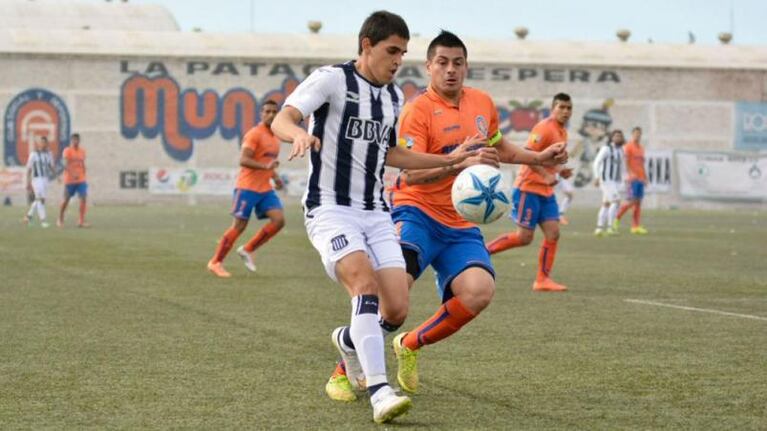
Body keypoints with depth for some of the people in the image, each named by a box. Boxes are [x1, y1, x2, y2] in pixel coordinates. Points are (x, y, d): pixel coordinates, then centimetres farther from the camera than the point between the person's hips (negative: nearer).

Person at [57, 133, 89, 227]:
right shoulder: (67, 151, -8)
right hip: (69, 180, -4)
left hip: (81, 180, 4)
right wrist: (73, 174, -32)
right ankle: (60, 219, 24)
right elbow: (65, 165, -20)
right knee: (66, 200, 5)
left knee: (83, 198, -11)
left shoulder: (82, 151, 11)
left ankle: (81, 221, -11)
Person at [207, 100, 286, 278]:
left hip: (265, 189, 7)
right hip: (247, 187, -7)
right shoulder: (254, 134, -11)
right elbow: (243, 160, -20)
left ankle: (247, 250, 4)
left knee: (279, 219, -9)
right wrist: (265, 166, -31)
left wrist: (275, 177, 14)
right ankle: (215, 262, 5)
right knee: (239, 225, -6)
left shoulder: (275, 137, 16)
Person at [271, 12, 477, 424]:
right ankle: (379, 390, -34)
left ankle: (349, 341, 27)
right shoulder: (332, 79, -6)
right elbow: (282, 119, -19)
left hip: (375, 213, 6)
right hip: (330, 209, -6)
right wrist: (299, 133, -42)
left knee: (395, 308, -7)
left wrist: (448, 160, 27)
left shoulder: (394, 96, 15)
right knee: (366, 283, -28)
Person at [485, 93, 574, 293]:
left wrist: (559, 170, 8)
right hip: (529, 188, -8)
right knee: (524, 237, -8)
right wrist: (546, 175, -29)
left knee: (553, 233, -2)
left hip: (546, 191, 8)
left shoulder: (562, 132, 14)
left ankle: (543, 280, 1)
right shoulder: (544, 128, -15)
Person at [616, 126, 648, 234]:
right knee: (632, 201, -13)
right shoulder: (628, 147, -4)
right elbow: (625, 162, -13)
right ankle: (616, 217, 4)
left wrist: (645, 177, 17)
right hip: (633, 178, -7)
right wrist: (631, 173, -26)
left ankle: (636, 226, 2)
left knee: (638, 202, 3)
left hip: (640, 178, 7)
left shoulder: (641, 148, 18)